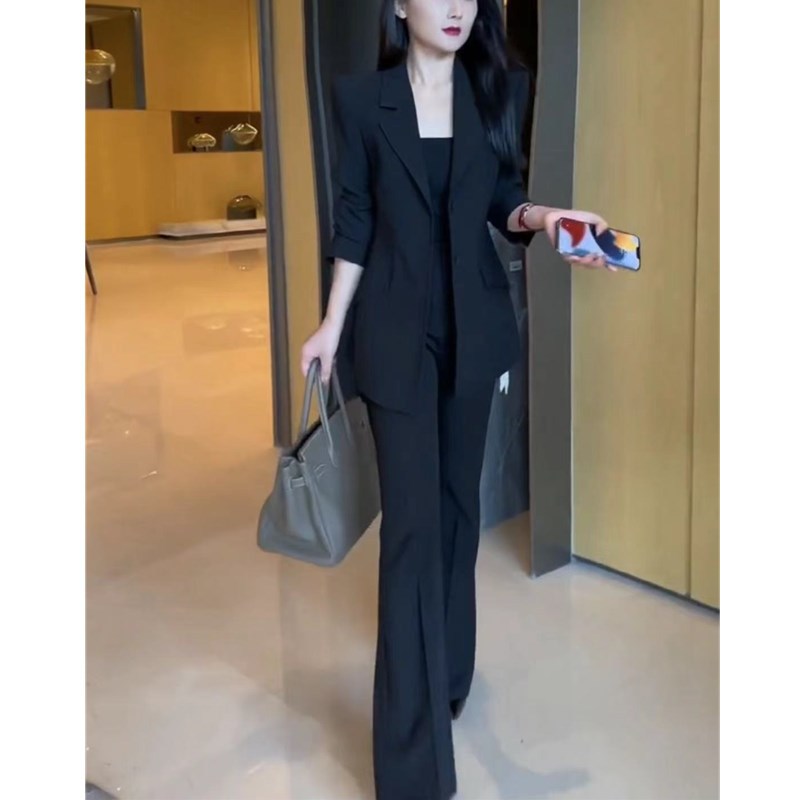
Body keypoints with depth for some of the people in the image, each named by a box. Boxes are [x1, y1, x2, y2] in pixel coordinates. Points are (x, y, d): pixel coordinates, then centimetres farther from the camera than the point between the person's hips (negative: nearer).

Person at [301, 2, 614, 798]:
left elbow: (502, 198, 8)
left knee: (458, 501, 13)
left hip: (475, 323, 3)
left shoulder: (499, 88, 3)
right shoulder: (360, 96, -3)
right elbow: (354, 218, 0)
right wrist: (332, 323, 0)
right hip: (395, 329, -3)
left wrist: (540, 216, -14)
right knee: (411, 520, -6)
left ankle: (448, 671, 34)